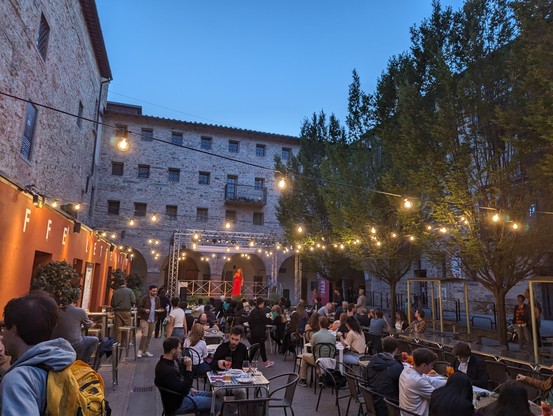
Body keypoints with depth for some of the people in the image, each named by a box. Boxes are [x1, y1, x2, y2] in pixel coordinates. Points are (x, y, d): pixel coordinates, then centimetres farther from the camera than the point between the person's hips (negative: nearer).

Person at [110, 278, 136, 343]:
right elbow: (133, 301, -7)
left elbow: (112, 303, -1)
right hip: (126, 311, -1)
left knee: (117, 329, 6)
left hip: (117, 312, 1)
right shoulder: (129, 291, -4)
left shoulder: (115, 292, 0)